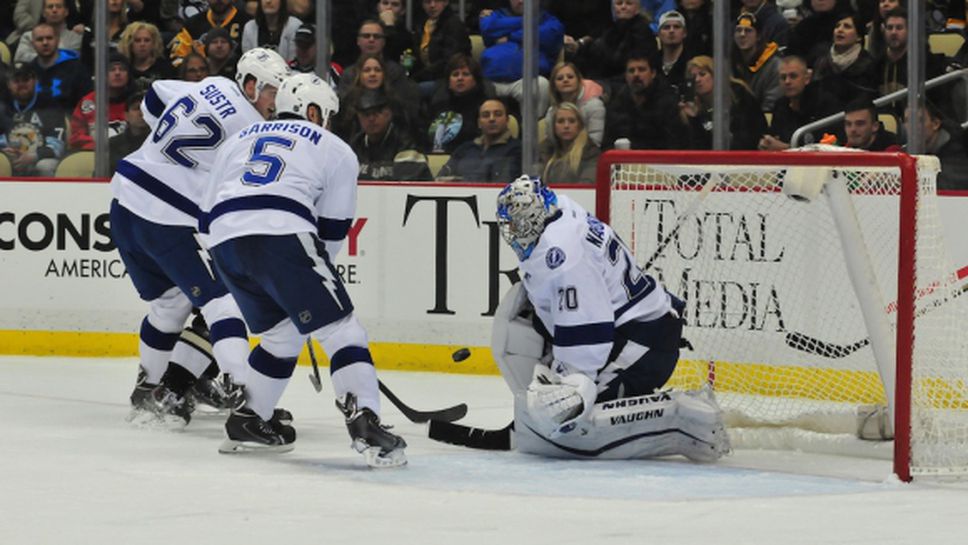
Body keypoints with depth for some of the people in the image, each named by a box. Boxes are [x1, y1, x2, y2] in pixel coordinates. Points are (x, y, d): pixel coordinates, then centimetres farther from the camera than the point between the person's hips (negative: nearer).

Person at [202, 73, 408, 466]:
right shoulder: (335, 149, 20)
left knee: (282, 334, 26)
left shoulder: (238, 141, 32)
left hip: (223, 241, 5)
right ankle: (364, 423, -17)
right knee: (340, 329, -1)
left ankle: (247, 423, 26)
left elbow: (211, 209, 29)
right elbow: (332, 229, 16)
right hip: (282, 236, -5)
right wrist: (315, 278, 29)